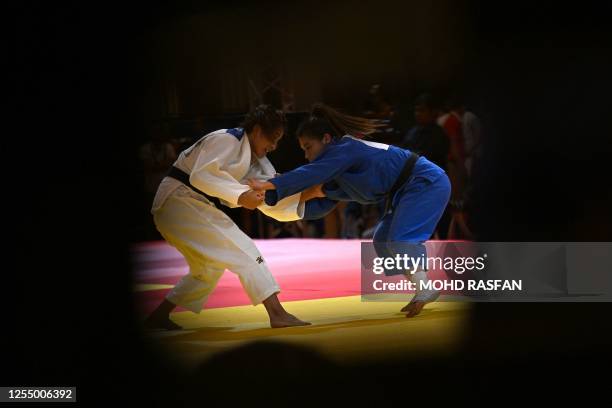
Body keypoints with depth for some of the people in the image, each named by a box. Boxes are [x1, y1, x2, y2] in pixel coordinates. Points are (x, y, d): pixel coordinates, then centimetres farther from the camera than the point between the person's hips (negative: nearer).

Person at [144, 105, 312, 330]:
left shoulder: (256, 163, 14)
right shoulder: (226, 140, -13)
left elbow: (273, 204, 8)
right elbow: (201, 175, -27)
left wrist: (306, 195, -6)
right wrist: (240, 195, -31)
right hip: (179, 200, -10)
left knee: (209, 267, 22)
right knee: (243, 251, -16)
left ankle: (158, 317, 26)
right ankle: (277, 313, -22)